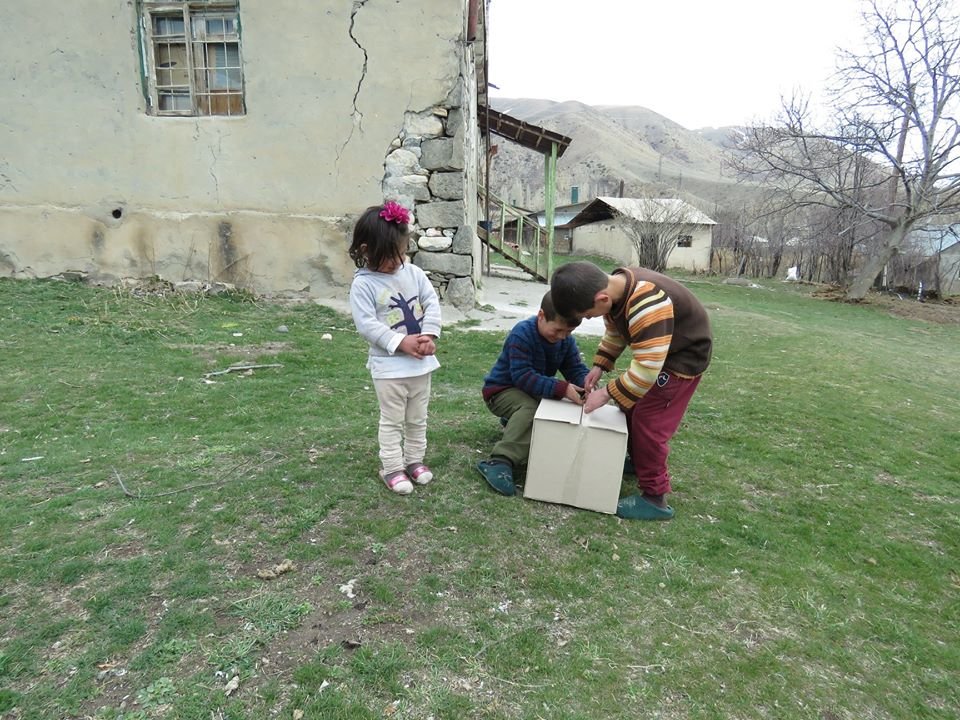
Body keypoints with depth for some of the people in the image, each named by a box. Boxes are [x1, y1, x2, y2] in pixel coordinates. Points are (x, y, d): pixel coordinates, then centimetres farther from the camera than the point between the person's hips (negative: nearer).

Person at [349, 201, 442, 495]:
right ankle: (391, 467, 21)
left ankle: (415, 459, 34)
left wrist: (429, 334, -16)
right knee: (392, 420, 7)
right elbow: (366, 324, -19)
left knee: (418, 418, 18)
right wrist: (400, 342, -24)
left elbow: (432, 303, -1)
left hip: (421, 361, 5)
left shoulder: (413, 273, 2)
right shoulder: (363, 284, -13)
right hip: (388, 365, -5)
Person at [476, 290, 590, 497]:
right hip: (502, 389, -8)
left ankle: (514, 421, 16)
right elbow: (522, 376, -34)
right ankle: (500, 462, -44)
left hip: (535, 392, 8)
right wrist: (561, 388, -43)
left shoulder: (566, 340, -4)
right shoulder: (522, 334, -27)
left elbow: (576, 369, -3)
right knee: (530, 409, -35)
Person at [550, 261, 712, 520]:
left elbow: (646, 369, -40)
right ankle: (639, 462, 38)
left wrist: (607, 393, -31)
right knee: (632, 406, 16)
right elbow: (613, 332, 9)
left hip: (684, 356, -9)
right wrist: (599, 366, 0)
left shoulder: (646, 306, -39)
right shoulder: (613, 287, -10)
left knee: (649, 422, -10)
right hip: (655, 351, 9)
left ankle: (654, 498, 2)